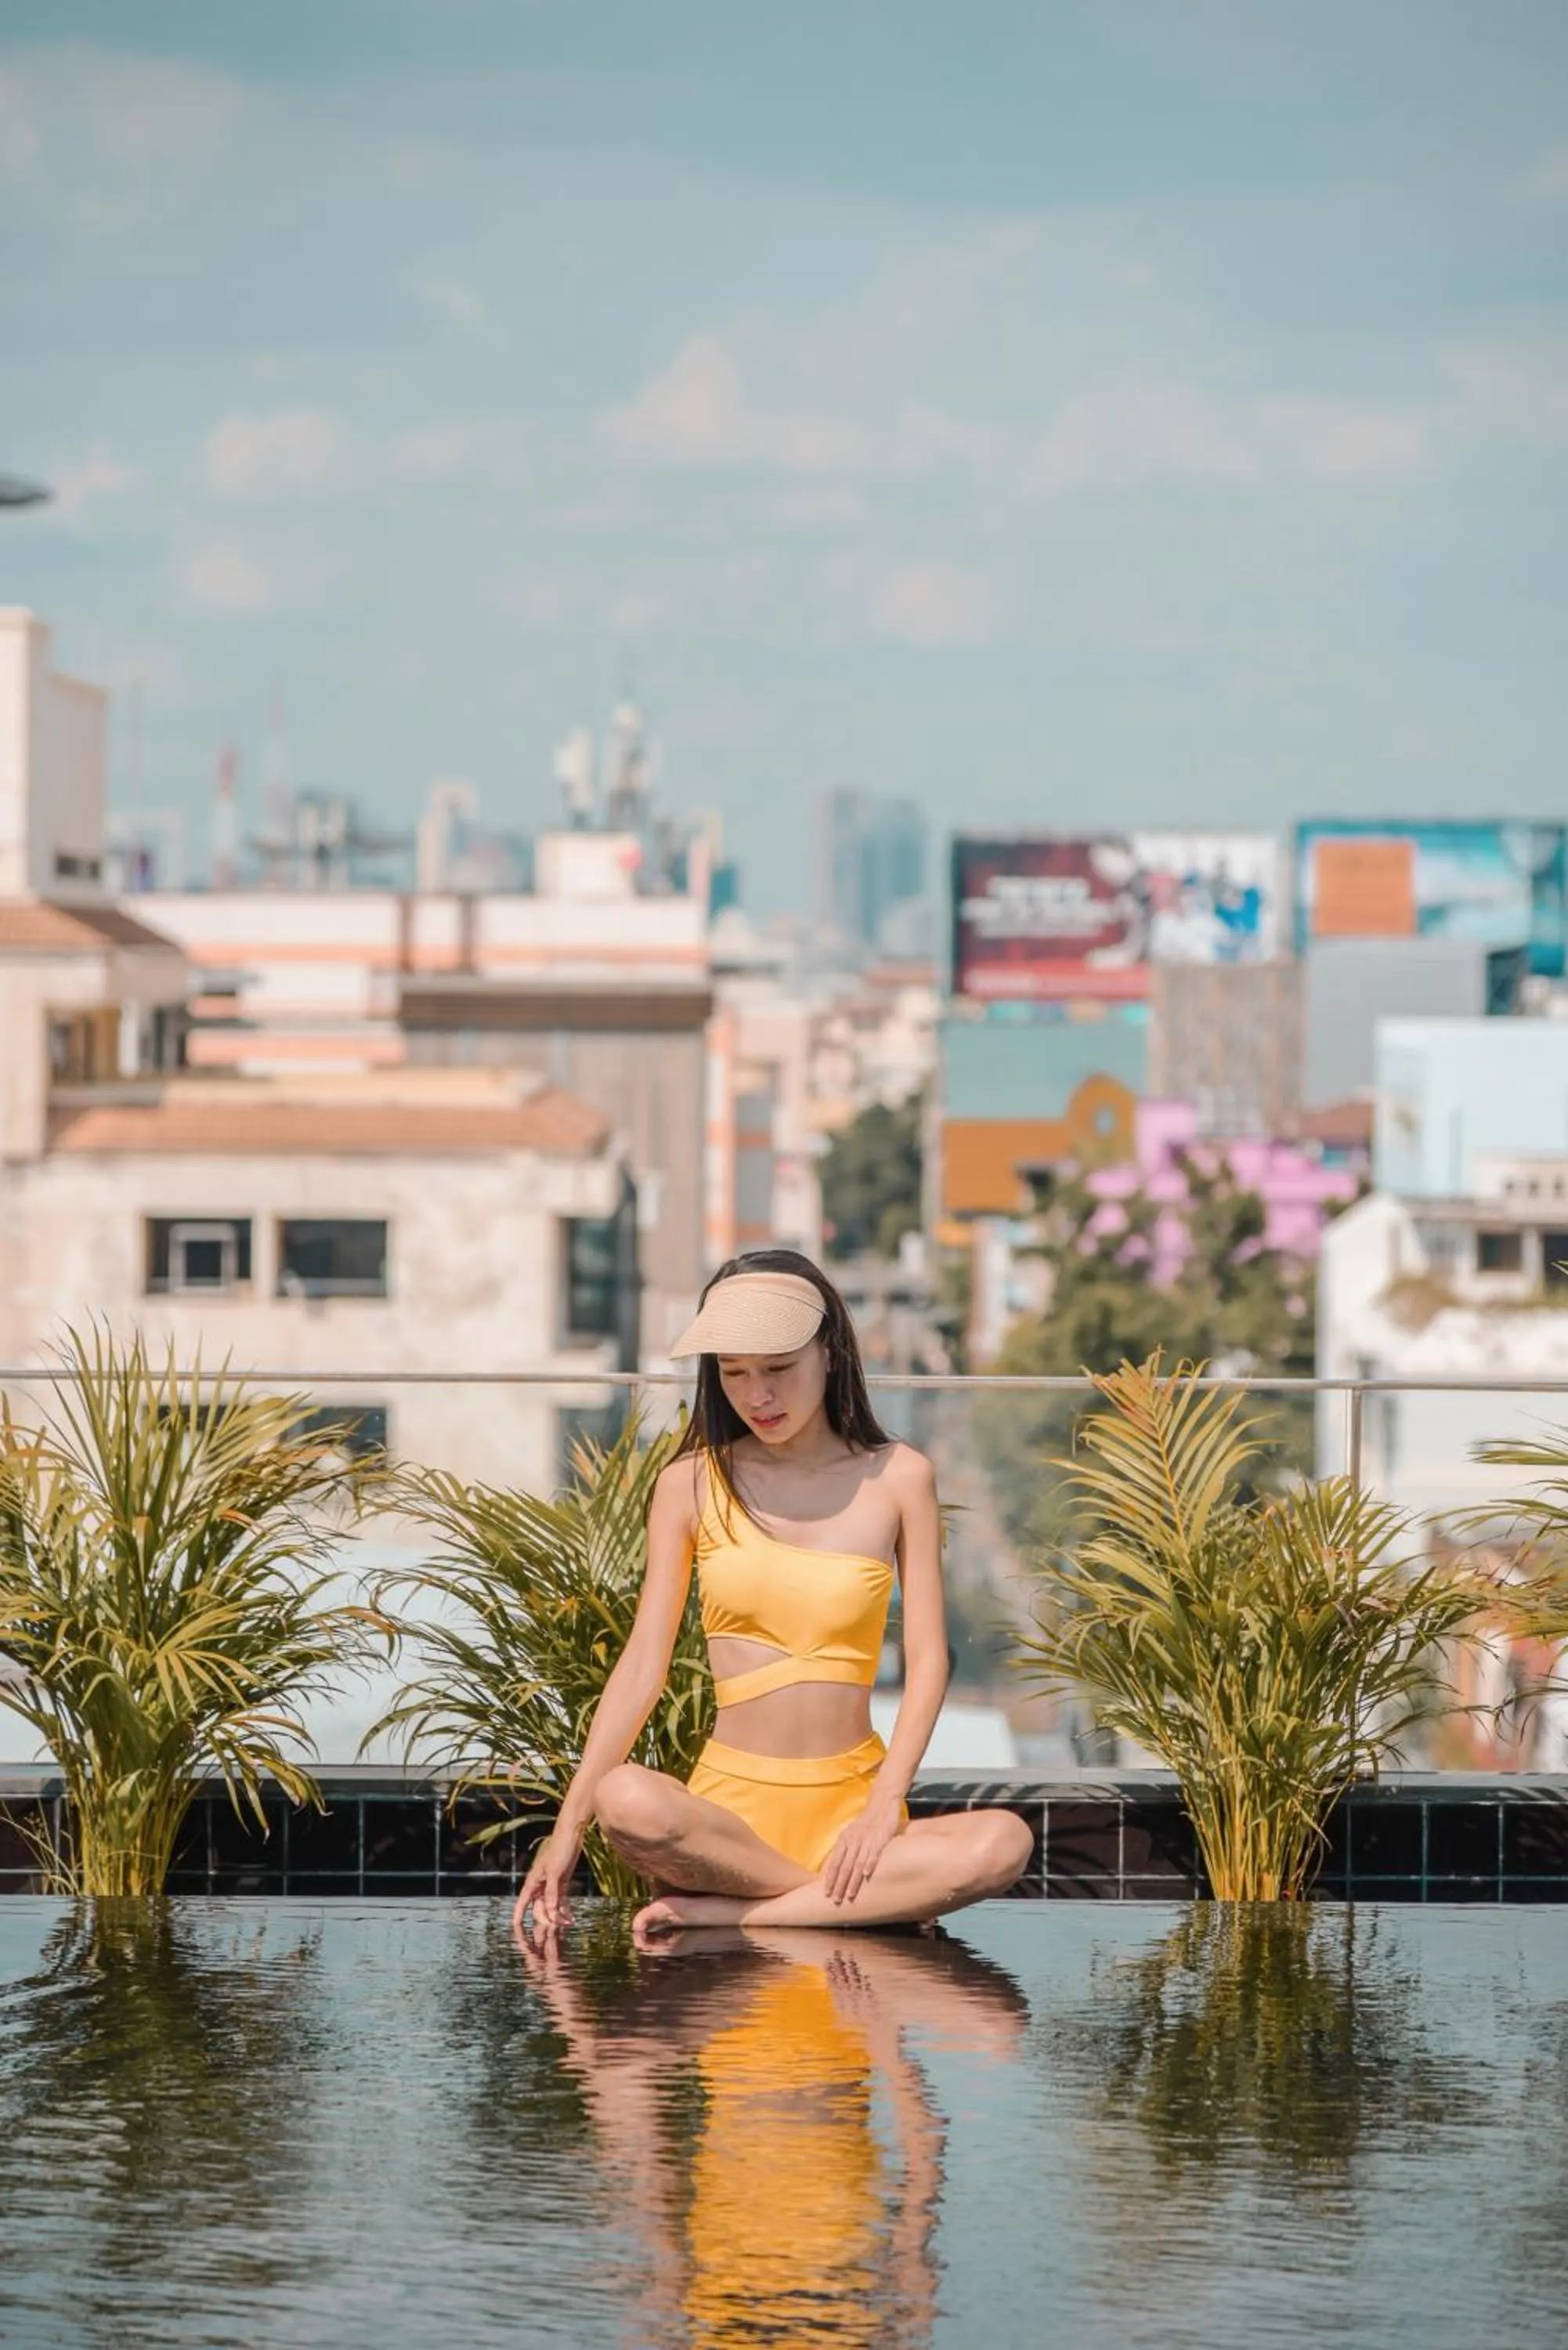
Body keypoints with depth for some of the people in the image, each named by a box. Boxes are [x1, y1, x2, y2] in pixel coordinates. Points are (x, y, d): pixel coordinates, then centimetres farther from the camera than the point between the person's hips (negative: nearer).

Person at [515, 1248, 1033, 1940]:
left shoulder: (897, 1479, 4)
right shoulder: (691, 1485, 4)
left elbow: (927, 1659, 1)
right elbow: (643, 1663, 1)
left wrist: (886, 1804, -14)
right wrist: (568, 1825, -9)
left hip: (850, 1801, 0)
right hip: (729, 1800, 0)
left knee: (1003, 1844, -31)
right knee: (627, 1800, -35)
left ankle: (727, 1910, -20)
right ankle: (883, 1899, -17)